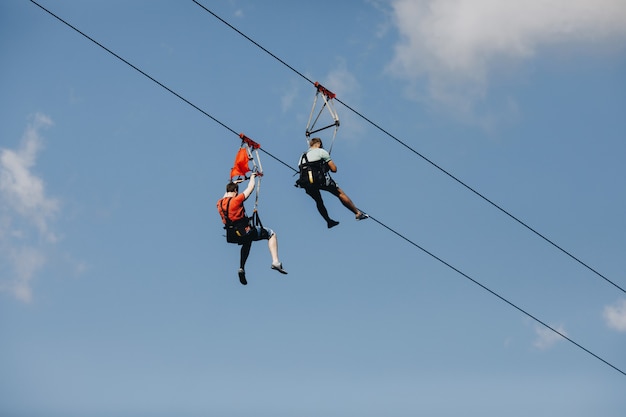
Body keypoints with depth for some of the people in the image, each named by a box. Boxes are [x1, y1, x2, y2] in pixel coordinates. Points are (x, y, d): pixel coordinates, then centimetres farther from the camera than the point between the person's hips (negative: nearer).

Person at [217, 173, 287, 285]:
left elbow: (226, 194, 28)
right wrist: (252, 177, 15)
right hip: (244, 232, -7)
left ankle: (242, 269, 30)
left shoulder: (219, 203, 3)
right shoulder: (236, 200, -16)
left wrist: (233, 183, 42)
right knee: (271, 234, 8)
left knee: (247, 243, 39)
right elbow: (250, 188, -5)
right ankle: (275, 262, -6)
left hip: (232, 235, 7)